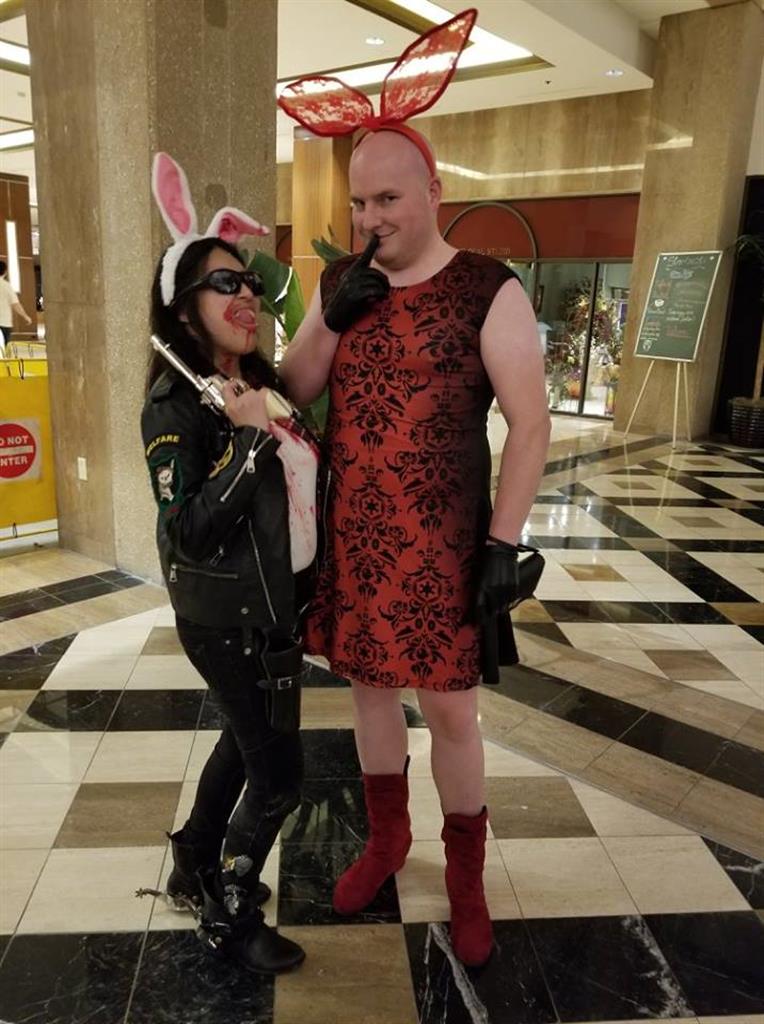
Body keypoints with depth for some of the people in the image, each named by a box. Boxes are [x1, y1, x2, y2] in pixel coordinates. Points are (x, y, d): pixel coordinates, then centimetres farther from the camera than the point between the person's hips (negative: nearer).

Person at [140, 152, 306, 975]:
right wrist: (248, 440, -31)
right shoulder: (173, 406, -20)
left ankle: (196, 867, 46)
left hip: (265, 606, 8)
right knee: (278, 774, 3)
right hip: (225, 618, -8)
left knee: (245, 739, 24)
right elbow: (190, 532, -27)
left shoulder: (258, 381, 3)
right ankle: (228, 919, 28)